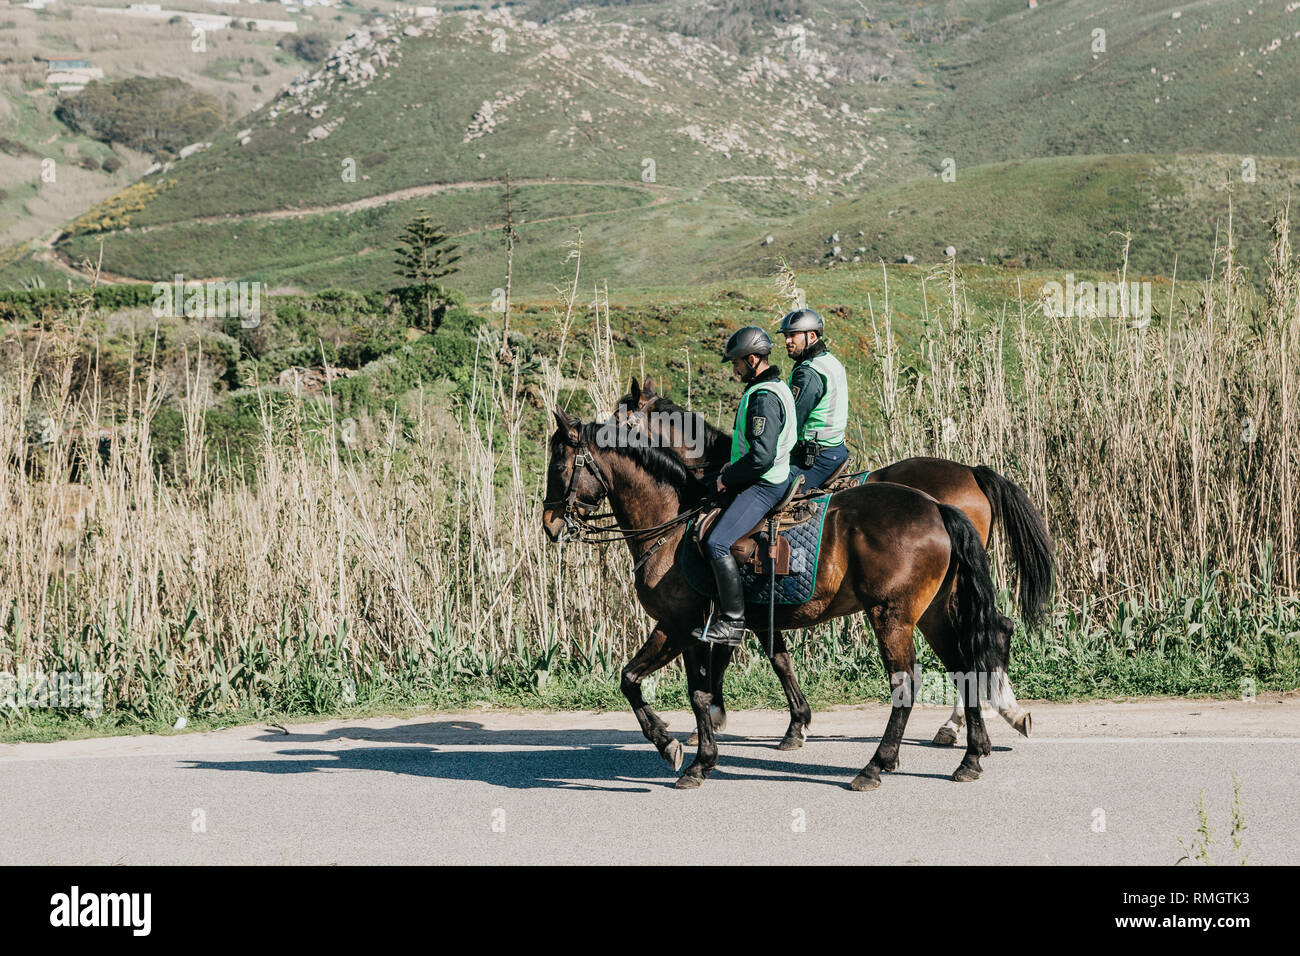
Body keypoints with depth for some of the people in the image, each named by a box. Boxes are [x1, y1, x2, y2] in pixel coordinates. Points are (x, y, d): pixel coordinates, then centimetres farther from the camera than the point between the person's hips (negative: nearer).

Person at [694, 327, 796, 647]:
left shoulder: (764, 397, -20)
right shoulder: (775, 387, 14)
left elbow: (762, 457, -27)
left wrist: (728, 478, -14)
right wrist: (733, 468, 14)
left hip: (763, 486, -11)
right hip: (764, 480, 11)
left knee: (717, 544, -22)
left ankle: (732, 623, -21)